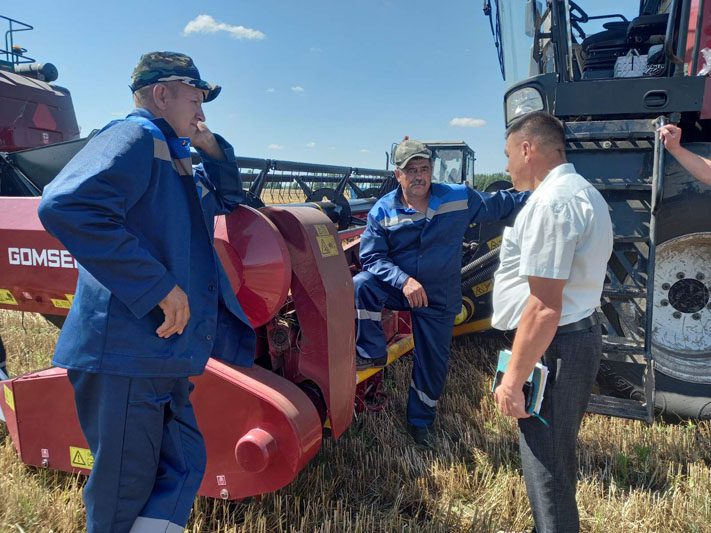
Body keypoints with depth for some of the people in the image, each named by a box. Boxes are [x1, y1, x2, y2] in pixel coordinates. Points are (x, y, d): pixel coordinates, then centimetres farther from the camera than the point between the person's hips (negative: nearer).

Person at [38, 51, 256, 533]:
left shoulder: (173, 159, 20)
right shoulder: (135, 137, -10)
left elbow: (228, 199, 33)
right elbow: (67, 207, -27)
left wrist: (211, 147, 14)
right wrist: (159, 286, -26)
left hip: (162, 356, 10)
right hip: (126, 351, -10)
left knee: (184, 467, 15)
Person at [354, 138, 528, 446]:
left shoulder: (460, 198, -8)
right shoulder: (383, 211, -10)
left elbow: (499, 204, 7)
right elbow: (371, 257, -14)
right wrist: (404, 281, -30)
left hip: (439, 299, 1)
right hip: (397, 287, 0)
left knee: (432, 364, 9)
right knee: (361, 285, -31)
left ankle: (420, 420, 34)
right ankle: (372, 352, -14)